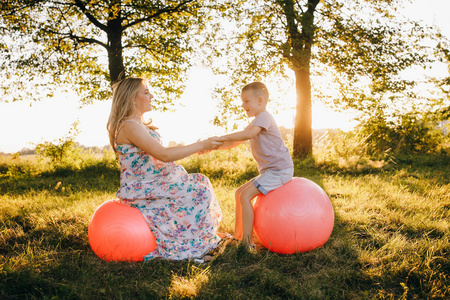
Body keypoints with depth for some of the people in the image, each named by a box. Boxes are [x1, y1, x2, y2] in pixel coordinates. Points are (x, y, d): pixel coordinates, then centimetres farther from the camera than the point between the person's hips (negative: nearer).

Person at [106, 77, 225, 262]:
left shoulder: (139, 125, 15)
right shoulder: (129, 126, -19)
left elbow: (160, 155, 15)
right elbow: (164, 154, -26)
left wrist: (196, 148, 9)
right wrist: (201, 145, -20)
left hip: (149, 184, 10)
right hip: (140, 190, -10)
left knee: (200, 182, 9)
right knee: (197, 193, -12)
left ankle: (204, 240, 12)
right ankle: (188, 247, -2)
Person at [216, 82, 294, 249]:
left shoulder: (264, 117, -12)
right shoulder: (254, 123, 21)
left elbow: (248, 134, -32)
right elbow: (234, 143, 19)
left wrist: (221, 137, -32)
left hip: (280, 170, -11)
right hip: (270, 171, 11)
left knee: (245, 195, -19)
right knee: (239, 193, 11)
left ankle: (248, 242, -16)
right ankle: (237, 236, 17)